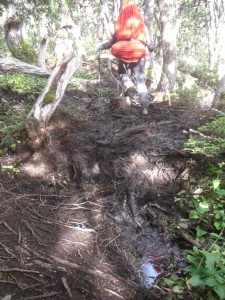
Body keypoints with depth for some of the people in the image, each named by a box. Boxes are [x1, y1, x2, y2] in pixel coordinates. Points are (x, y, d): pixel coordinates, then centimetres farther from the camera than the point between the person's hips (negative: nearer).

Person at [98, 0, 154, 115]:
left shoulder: (120, 25, 3)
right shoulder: (141, 24, 6)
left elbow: (112, 42, 6)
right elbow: (149, 44, 8)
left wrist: (100, 47, 22)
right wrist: (151, 47, 30)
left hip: (123, 55, 0)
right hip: (139, 55, 1)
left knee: (122, 72, 27)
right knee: (141, 81, 4)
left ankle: (128, 86, -4)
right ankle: (144, 107, -5)